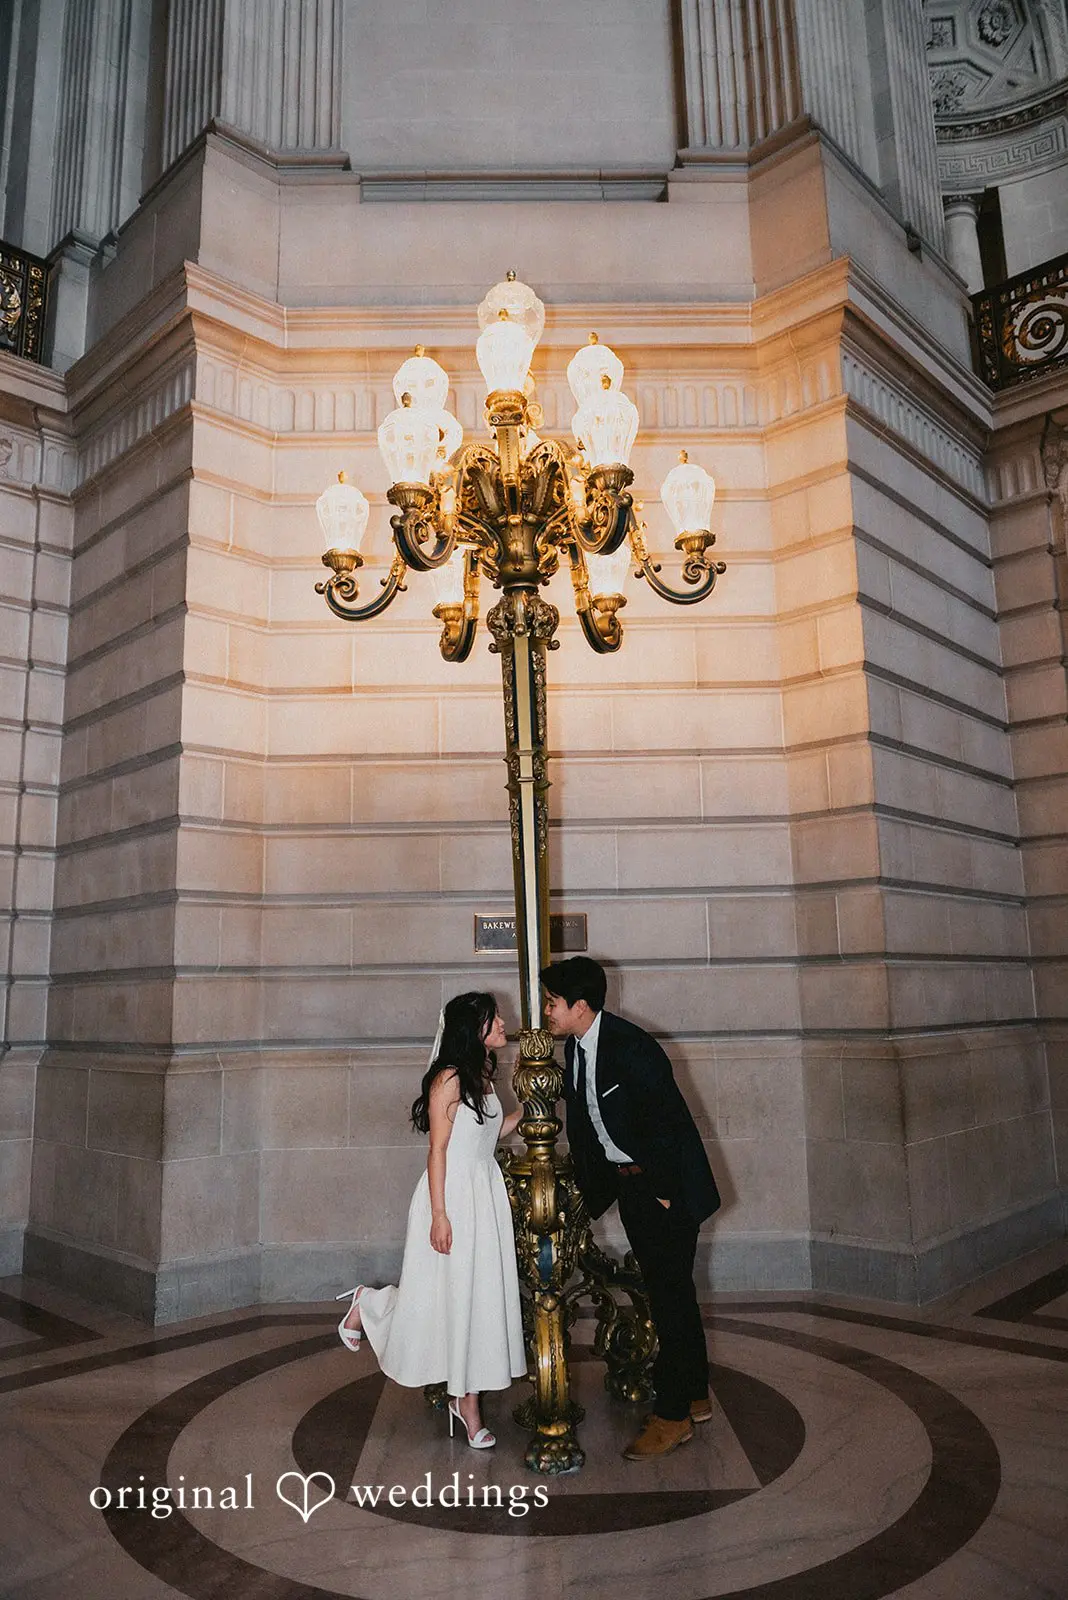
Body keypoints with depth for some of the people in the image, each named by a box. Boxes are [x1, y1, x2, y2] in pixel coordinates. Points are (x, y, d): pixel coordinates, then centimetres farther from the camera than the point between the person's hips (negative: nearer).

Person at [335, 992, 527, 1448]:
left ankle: (467, 1401, 20)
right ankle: (367, 1304, 34)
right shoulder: (449, 1078, -16)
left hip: (486, 1196, 7)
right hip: (452, 1196, -7)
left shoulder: (483, 1076, 8)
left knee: (478, 1297, 9)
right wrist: (439, 1215, -17)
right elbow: (438, 1150, -16)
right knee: (441, 1294, 6)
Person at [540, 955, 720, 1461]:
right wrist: (587, 1187, 12)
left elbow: (665, 1120, -22)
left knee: (669, 1292, -1)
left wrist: (663, 1192, -17)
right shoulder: (575, 1047, 1)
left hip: (665, 1185, -8)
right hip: (627, 1185, 8)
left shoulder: (630, 1046, -25)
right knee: (671, 1291, 18)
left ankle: (673, 1416, 12)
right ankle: (695, 1398, 32)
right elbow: (580, 1123, 13)